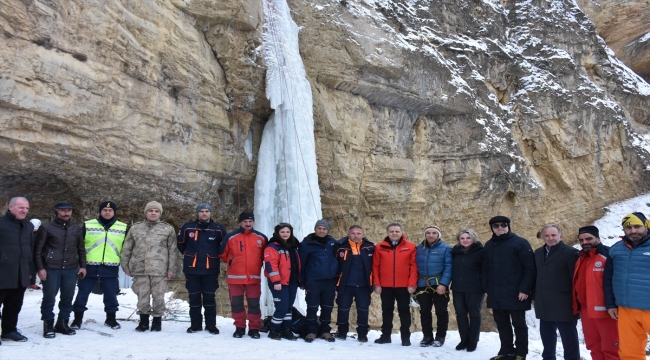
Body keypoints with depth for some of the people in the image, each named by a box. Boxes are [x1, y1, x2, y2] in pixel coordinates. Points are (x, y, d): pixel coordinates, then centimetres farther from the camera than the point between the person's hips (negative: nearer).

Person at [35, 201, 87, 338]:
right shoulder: (46, 227, 0)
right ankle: (48, 325, 12)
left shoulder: (77, 229, 12)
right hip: (51, 269, -3)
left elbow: (81, 249, 18)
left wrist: (82, 266, 10)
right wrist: (40, 268, -7)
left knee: (67, 298, 8)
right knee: (49, 298, 0)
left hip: (71, 270, 4)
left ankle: (62, 323, 20)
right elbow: (38, 249, 0)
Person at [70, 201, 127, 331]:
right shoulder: (88, 225, 1)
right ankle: (77, 319, 18)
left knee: (110, 294, 9)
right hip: (90, 266, -1)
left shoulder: (123, 228, 5)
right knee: (83, 293, 5)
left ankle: (111, 319, 24)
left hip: (111, 268, 1)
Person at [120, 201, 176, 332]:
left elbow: (172, 250, 3)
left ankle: (157, 321, 16)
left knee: (158, 297, 2)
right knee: (142, 296, 6)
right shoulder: (135, 228, 10)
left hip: (160, 270, -1)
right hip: (140, 269, 2)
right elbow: (126, 248, 13)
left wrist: (171, 269, -2)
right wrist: (125, 266, 7)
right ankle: (143, 321, 19)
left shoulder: (168, 229, 5)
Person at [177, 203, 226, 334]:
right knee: (194, 298, 7)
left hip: (211, 270, -1)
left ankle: (211, 325, 14)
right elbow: (180, 244, 15)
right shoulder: (187, 227, -1)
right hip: (192, 269, 1)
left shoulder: (219, 229, -3)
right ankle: (195, 325, 18)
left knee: (209, 298, 5)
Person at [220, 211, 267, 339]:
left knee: (254, 304, 4)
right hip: (235, 277, 0)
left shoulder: (261, 238, 3)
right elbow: (222, 253, 9)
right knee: (236, 303, 5)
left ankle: (254, 328, 14)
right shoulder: (230, 237, -2)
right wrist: (231, 262, 7)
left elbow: (265, 254, 17)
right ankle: (239, 327, 18)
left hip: (254, 277, 1)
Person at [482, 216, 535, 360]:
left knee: (519, 324, 6)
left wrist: (525, 289, -16)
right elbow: (485, 269, 15)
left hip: (515, 294, -5)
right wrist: (487, 288, 7)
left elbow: (530, 268, -10)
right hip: (496, 294, 5)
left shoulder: (520, 243, -5)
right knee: (502, 324, 13)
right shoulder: (489, 245, 12)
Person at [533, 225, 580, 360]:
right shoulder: (538, 253, 14)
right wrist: (535, 297, 14)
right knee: (547, 336, 16)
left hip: (563, 305, -6)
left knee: (568, 338, 3)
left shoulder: (570, 252, -8)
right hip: (544, 305, 7)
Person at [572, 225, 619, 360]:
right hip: (586, 311, 8)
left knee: (610, 348, -2)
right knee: (594, 347, 16)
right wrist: (577, 305, 18)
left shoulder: (607, 256, -10)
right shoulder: (581, 259, 15)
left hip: (605, 310, -8)